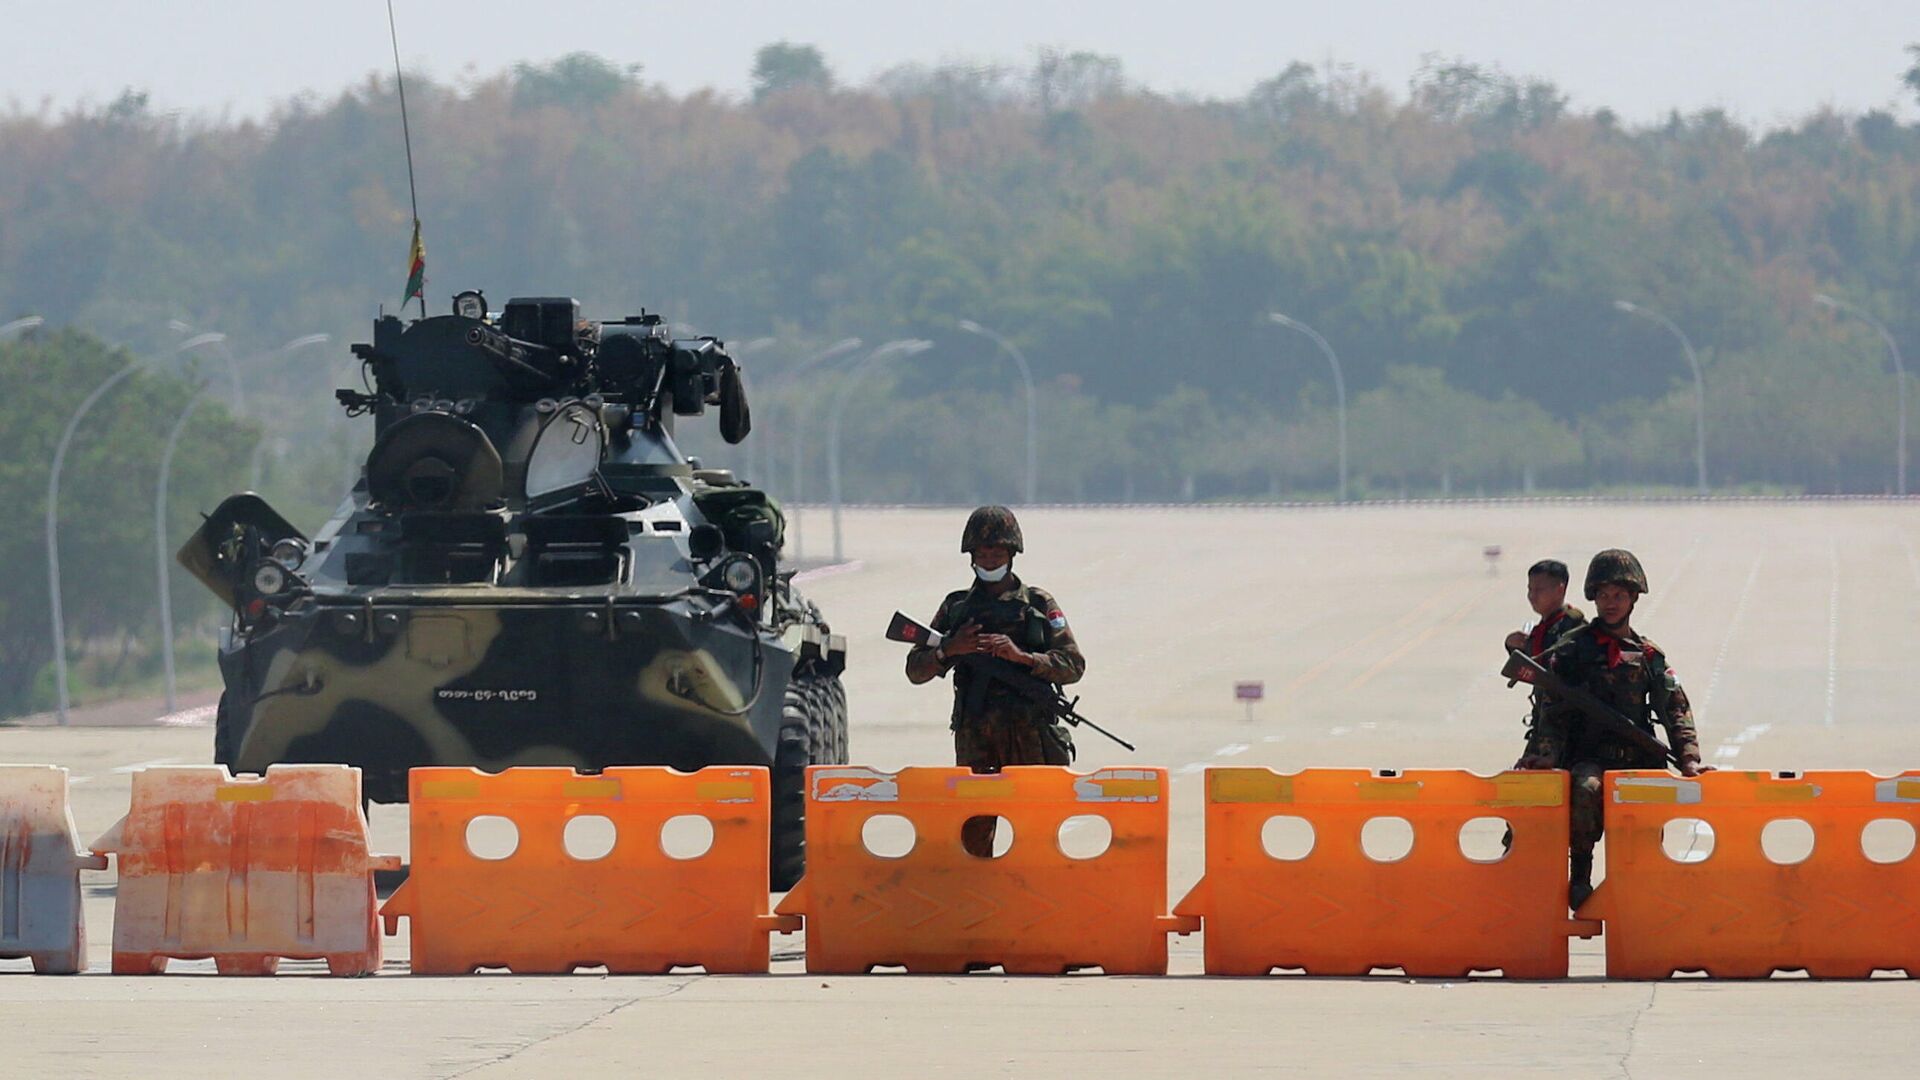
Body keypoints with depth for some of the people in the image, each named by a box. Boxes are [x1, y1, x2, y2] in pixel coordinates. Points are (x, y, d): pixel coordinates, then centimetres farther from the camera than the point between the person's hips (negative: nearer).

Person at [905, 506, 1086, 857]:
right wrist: (948, 651, -9)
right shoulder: (956, 607, 13)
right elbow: (915, 670, 11)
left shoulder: (1040, 604, 8)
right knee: (973, 833, -1)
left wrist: (1022, 657, -15)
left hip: (1031, 738, -2)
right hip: (975, 741, 2)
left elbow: (1073, 665, 0)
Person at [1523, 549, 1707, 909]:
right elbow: (1555, 709, 2)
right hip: (1589, 759, -3)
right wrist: (1546, 756, -13)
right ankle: (1579, 878, -22)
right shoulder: (1572, 649, 9)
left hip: (1637, 760, 3)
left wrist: (1689, 758, -7)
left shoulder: (1649, 655, 14)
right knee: (1586, 789, -34)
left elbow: (1676, 711, 7)